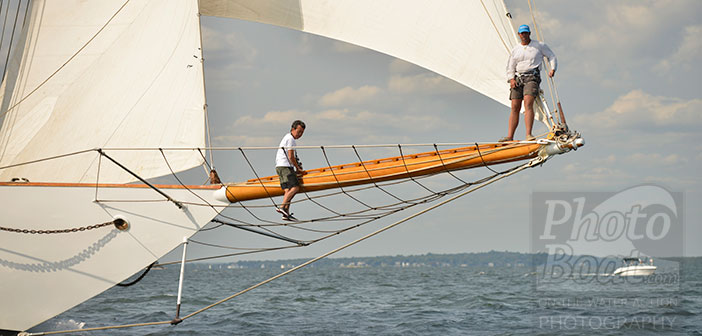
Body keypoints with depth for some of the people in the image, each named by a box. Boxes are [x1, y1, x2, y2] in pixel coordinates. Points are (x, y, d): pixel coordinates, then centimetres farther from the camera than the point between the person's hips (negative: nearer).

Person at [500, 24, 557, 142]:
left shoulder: (539, 45, 8)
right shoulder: (515, 49, 16)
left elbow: (551, 56, 15)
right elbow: (510, 67, 14)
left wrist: (552, 69, -2)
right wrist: (511, 79, -2)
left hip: (532, 78, -4)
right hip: (517, 78, 4)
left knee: (528, 103, -23)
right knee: (515, 107, -3)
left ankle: (528, 134, -30)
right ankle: (510, 137, -4)